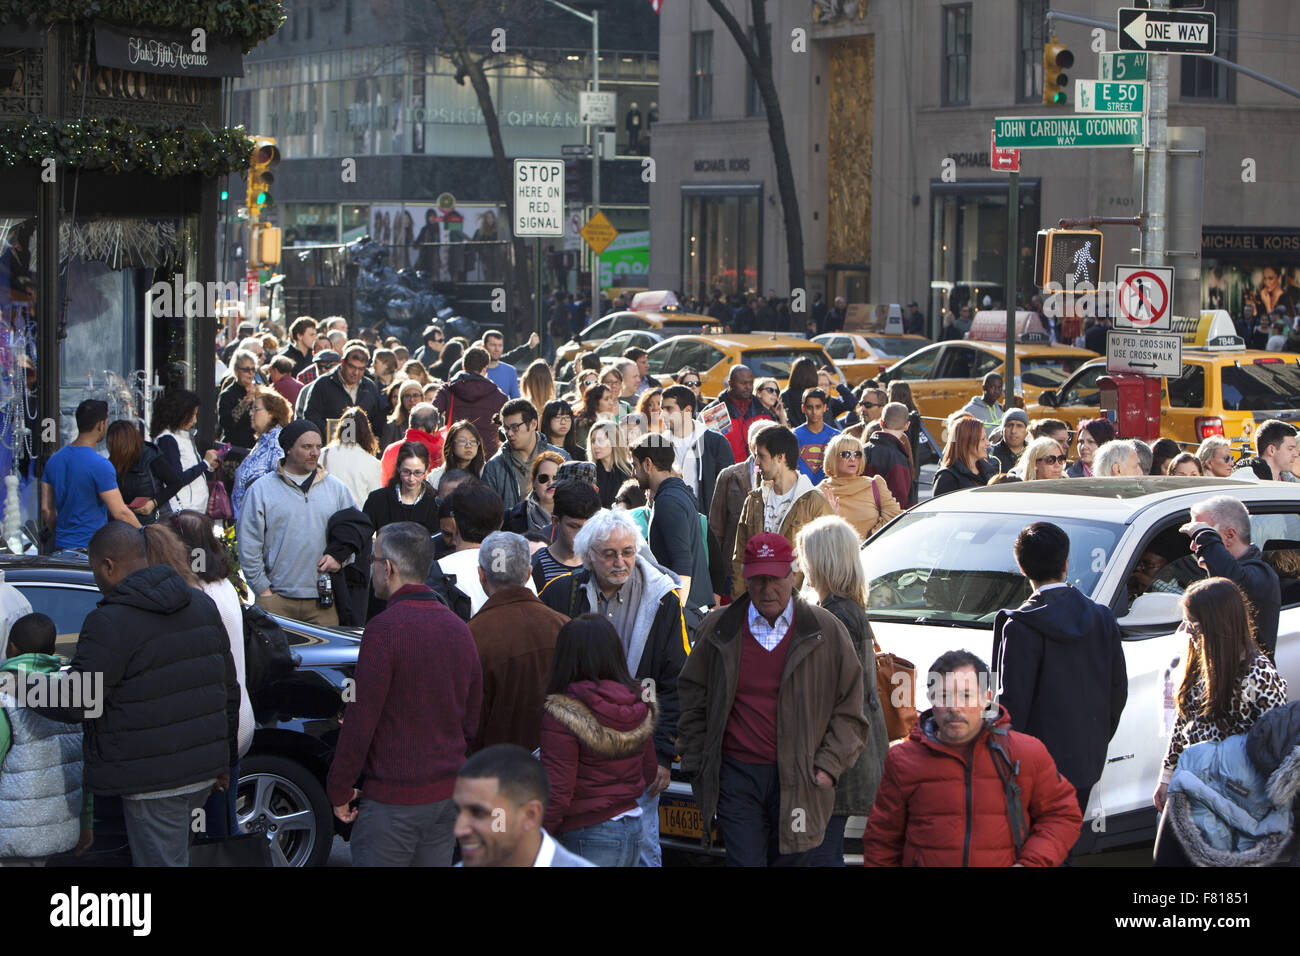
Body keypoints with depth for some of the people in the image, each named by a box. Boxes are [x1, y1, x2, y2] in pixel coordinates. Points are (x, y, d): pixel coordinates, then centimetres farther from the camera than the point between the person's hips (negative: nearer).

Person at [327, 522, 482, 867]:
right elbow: (471, 722, 15)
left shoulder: (385, 628, -16)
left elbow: (360, 722, -16)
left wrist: (340, 791, -7)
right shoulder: (458, 628, 8)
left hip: (393, 799, -7)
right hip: (448, 793, 7)